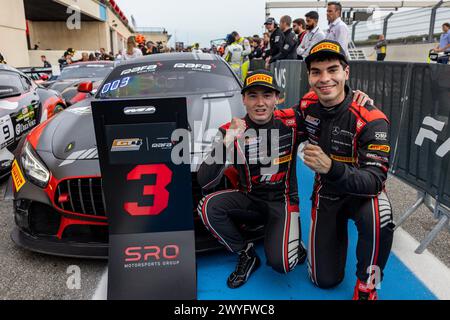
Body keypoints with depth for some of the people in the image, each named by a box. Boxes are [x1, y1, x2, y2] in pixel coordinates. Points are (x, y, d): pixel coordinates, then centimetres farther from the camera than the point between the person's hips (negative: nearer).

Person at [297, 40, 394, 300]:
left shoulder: (371, 119, -26)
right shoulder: (308, 105, -11)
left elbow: (375, 180, -31)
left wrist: (332, 168, -50)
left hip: (362, 191, -3)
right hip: (327, 193, 3)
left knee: (378, 218, -41)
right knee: (325, 280, 4)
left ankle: (366, 286, -11)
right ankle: (337, 228, 34)